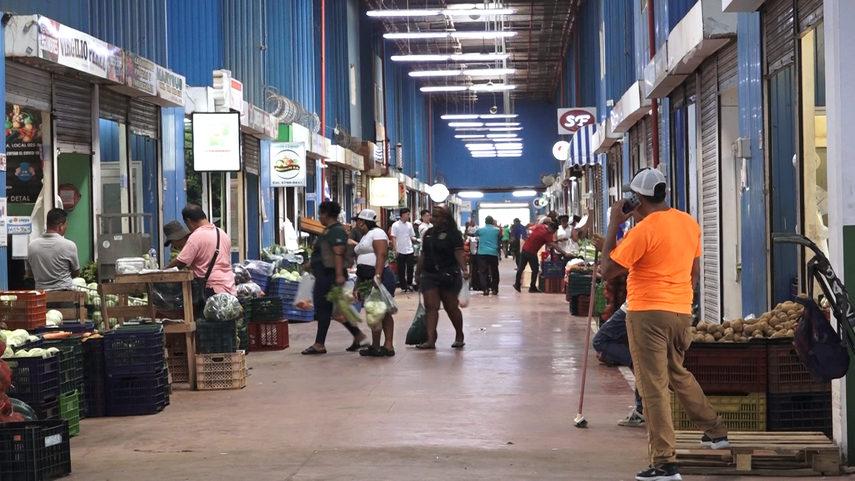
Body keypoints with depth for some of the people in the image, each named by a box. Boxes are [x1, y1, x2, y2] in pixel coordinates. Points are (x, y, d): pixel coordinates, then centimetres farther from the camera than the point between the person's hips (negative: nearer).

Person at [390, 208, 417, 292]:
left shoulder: (409, 225, 8)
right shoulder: (395, 225, -4)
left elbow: (412, 237, 12)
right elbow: (393, 238, -6)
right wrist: (395, 249, -14)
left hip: (409, 250, 3)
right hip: (400, 251, -3)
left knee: (410, 268, 0)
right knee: (401, 269, 3)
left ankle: (409, 284, 16)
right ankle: (403, 286, 10)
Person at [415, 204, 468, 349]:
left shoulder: (453, 233, -9)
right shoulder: (429, 233, 10)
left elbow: (459, 253, -16)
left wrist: (464, 270, -30)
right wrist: (418, 273, 17)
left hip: (448, 276, -6)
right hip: (429, 275, 6)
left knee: (451, 307, 5)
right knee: (430, 306, -2)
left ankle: (459, 336, 23)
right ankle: (431, 340, -5)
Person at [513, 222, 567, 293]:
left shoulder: (539, 226, -2)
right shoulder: (546, 234, -21)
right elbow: (554, 245, -26)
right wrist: (564, 253, -30)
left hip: (525, 248, 7)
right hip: (532, 252, -7)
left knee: (521, 268, 14)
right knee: (535, 270, 6)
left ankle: (517, 284, 20)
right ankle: (532, 287, 10)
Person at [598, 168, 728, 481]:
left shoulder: (643, 230, -15)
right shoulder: (689, 223, 8)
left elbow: (607, 270, -12)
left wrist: (614, 224, -7)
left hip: (648, 313, -8)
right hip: (682, 312, 8)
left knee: (653, 387, -4)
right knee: (677, 373, 28)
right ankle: (715, 431, 36)